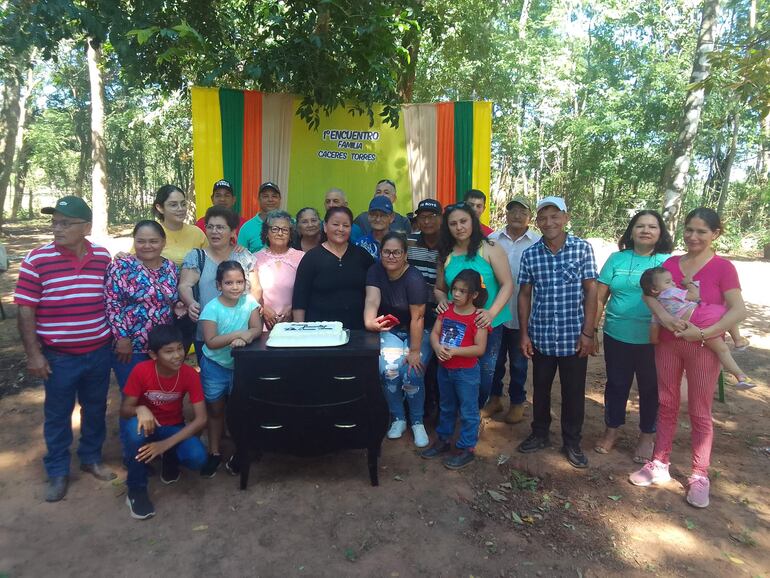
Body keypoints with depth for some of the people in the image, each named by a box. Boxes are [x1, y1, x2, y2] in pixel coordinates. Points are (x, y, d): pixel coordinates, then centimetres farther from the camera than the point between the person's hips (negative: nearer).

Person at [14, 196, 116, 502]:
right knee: (57, 415, 13)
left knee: (95, 409, 18)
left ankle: (91, 457, 39)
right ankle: (58, 471, 31)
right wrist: (33, 354, -11)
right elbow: (25, 309, -8)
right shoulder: (37, 259, -11)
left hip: (99, 352, 3)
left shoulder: (103, 257, -2)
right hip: (58, 356, -2)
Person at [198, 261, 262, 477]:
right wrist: (237, 334, -33)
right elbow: (211, 342, -25)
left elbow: (257, 329, -16)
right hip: (215, 366, -2)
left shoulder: (249, 302, -11)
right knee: (215, 410, 13)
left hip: (240, 365, 2)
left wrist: (244, 337, -35)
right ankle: (214, 453, 29)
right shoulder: (212, 308, -19)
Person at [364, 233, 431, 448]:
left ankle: (417, 422, 7)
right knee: (388, 369, -22)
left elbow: (417, 317, -21)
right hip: (390, 331, 3)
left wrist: (414, 351, -21)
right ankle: (398, 418, 3)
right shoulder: (375, 271, -8)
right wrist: (370, 322, -45)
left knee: (412, 374, -21)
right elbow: (372, 300, -24)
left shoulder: (414, 279, -21)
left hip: (416, 333, -3)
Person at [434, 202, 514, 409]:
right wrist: (442, 300, -9)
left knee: (484, 374, 4)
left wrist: (491, 312, -22)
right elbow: (439, 289, 15)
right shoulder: (445, 255, 6)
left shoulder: (490, 249, -5)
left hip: (488, 324, -2)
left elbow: (507, 284, -9)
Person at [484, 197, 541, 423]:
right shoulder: (492, 240, -1)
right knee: (494, 359, 16)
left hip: (521, 314, -2)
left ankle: (517, 402, 32)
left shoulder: (538, 243, -7)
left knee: (518, 362, 14)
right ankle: (494, 398, 34)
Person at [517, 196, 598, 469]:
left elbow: (591, 291, -4)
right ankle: (539, 434, 35)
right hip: (541, 336, 2)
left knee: (574, 392, 10)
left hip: (573, 336, -1)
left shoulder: (582, 248, -6)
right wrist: (524, 334, 1)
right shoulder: (529, 254, -1)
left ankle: (572, 442, 28)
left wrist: (588, 333, -8)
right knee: (540, 388, 16)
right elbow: (525, 295, 4)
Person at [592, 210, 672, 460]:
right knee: (616, 384, 14)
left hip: (653, 340, -1)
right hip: (617, 337, 1)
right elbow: (599, 297, 1)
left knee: (650, 388, 13)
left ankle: (647, 437, 31)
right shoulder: (617, 259, 1)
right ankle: (611, 430, 32)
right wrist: (593, 330, -2)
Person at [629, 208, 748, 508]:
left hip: (703, 348, -3)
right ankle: (659, 464, 23)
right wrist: (663, 315, -25)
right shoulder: (670, 263, 4)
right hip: (668, 343, 3)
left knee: (699, 412, 6)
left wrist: (704, 333, -22)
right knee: (666, 404, 11)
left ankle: (699, 476, 19)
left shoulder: (723, 267, -7)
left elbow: (739, 310, -12)